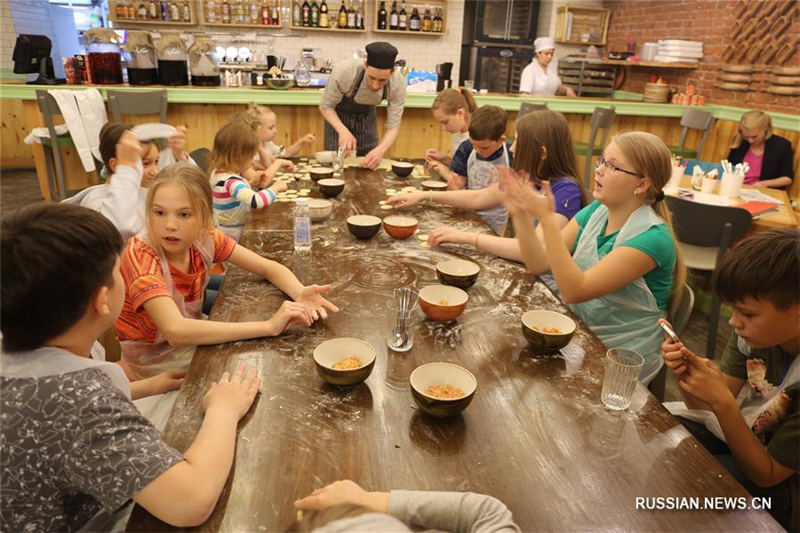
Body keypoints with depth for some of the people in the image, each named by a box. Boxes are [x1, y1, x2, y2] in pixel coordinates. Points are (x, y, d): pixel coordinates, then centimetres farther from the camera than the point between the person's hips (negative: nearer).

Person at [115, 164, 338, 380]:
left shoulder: (205, 237, -12)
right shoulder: (140, 255, -28)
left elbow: (268, 267, -7)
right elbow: (175, 331, -41)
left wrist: (300, 293, -30)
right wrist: (269, 326, -44)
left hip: (193, 341, 5)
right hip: (153, 363, -5)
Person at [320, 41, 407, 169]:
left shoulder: (398, 82, -31)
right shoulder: (344, 71, -37)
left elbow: (393, 126, -26)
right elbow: (326, 106, -23)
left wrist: (380, 150, -47)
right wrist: (343, 130, -42)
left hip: (367, 115, 2)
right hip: (339, 114, -2)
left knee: (370, 163, 4)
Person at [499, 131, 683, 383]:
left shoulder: (652, 238, -22)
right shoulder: (595, 211, -1)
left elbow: (574, 291, -31)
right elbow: (539, 263, -6)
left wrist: (547, 218, -34)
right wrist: (521, 214, -20)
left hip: (621, 359, -5)